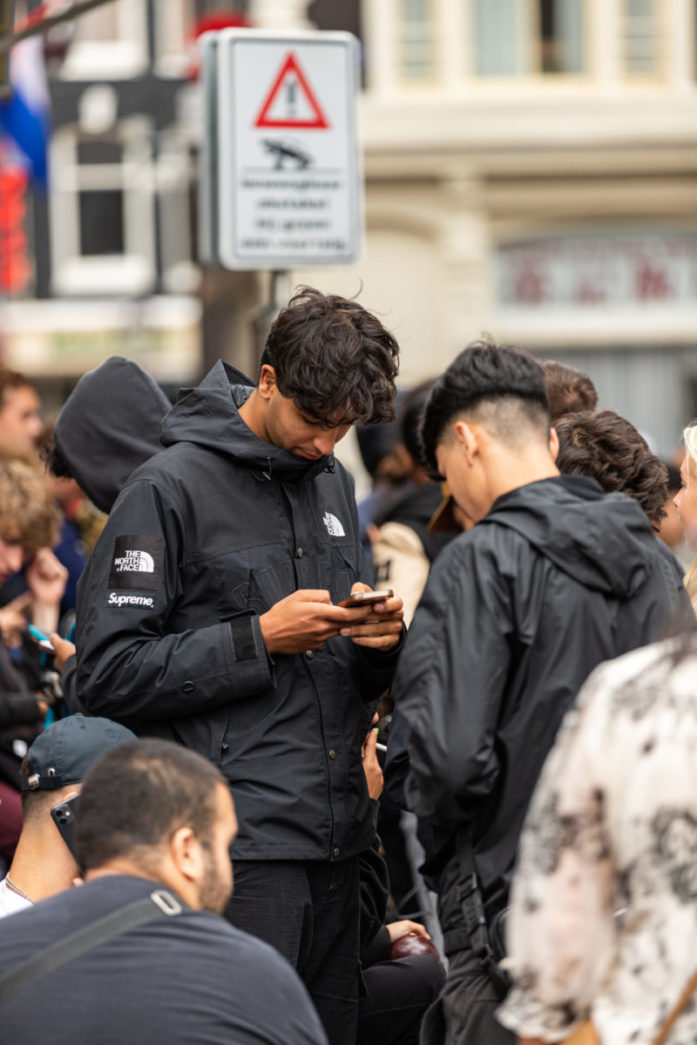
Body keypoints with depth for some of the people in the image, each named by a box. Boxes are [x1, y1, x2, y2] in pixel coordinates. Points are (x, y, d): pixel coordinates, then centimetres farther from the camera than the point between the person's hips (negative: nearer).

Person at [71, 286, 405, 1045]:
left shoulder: (333, 484, 16)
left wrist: (379, 641, 0)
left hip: (334, 838, 7)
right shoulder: (171, 489, -6)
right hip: (239, 842, -7)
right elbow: (107, 675, -12)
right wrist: (259, 640, -15)